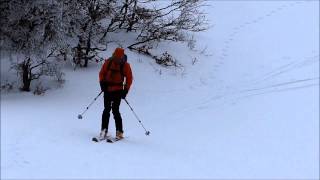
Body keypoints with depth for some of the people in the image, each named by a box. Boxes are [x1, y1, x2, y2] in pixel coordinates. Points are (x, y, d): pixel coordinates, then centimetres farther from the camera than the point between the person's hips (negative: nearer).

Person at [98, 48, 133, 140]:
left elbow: (129, 78, 2)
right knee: (106, 110, 0)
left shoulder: (125, 65, -4)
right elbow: (102, 73, 10)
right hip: (107, 89, 3)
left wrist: (125, 90, -5)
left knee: (115, 110, -8)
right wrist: (102, 83, -5)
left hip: (118, 90, -2)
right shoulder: (108, 62, 1)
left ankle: (119, 132, -1)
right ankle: (104, 130, 6)